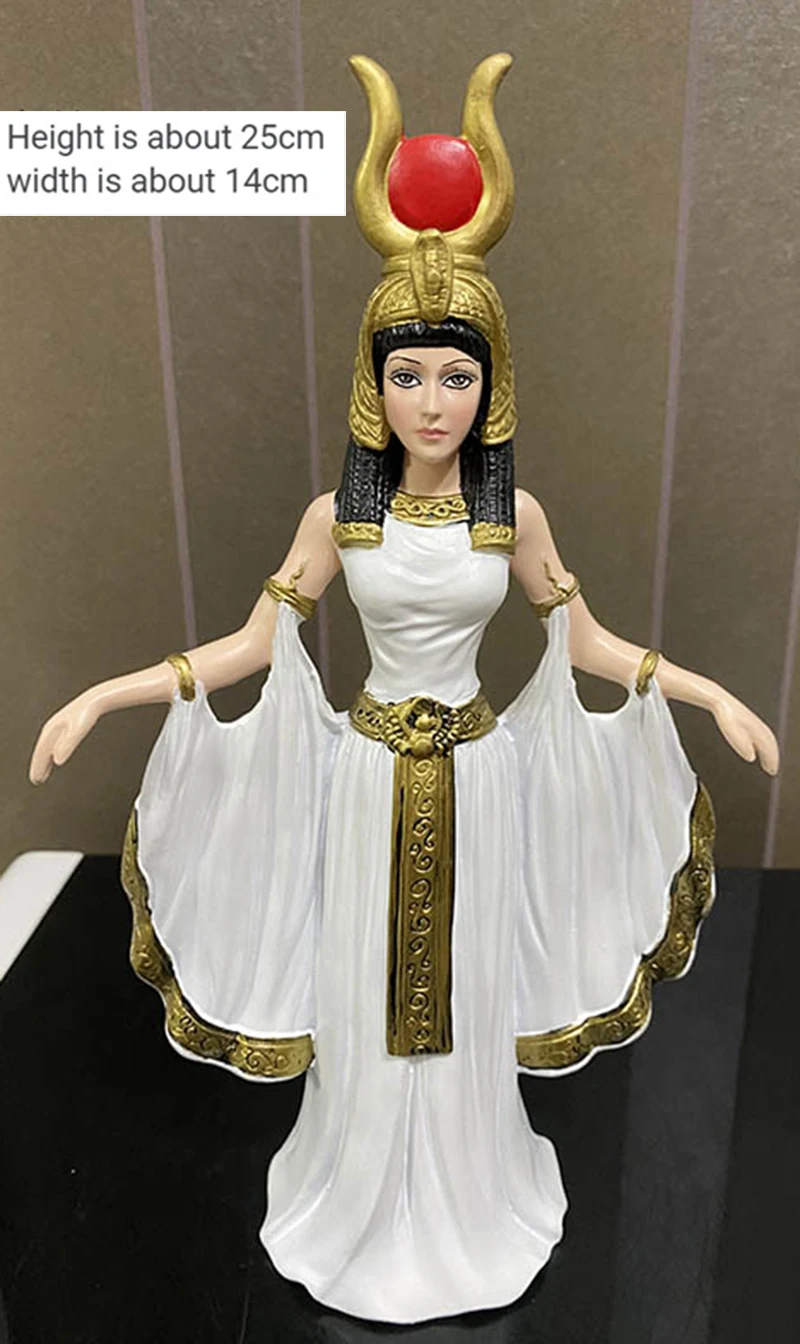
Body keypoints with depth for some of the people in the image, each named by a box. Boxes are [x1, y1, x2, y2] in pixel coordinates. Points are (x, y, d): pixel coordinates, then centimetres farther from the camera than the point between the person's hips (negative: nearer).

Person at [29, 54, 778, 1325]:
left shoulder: (513, 512, -4)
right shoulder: (339, 513, -6)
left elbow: (587, 642, 4)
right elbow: (253, 646, -4)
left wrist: (710, 692, -3)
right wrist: (101, 694, -10)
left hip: (477, 781, 0)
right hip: (369, 779, 0)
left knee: (465, 993, 15)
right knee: (364, 996, 13)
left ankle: (463, 1193, 43)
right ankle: (367, 1198, 42)